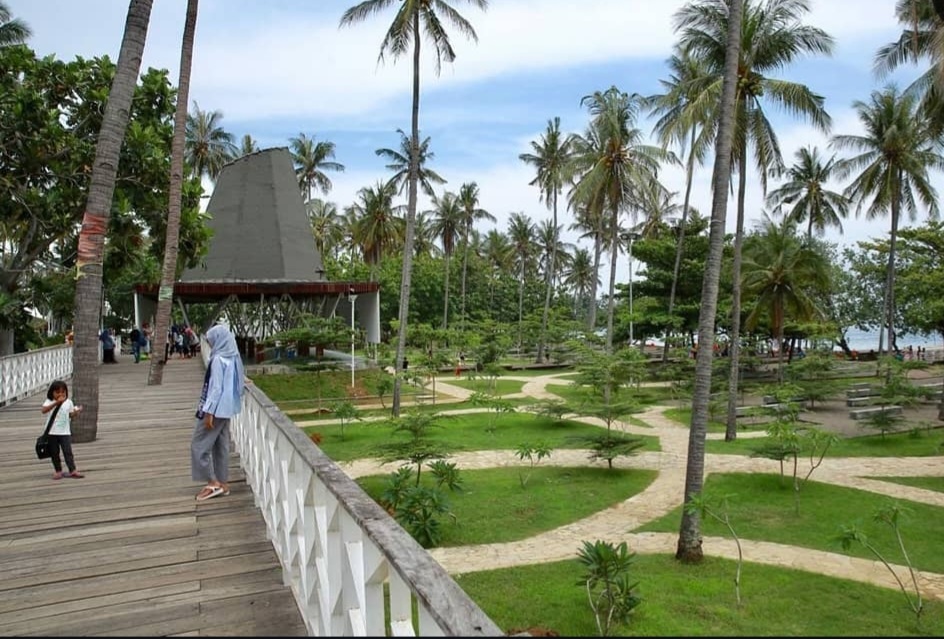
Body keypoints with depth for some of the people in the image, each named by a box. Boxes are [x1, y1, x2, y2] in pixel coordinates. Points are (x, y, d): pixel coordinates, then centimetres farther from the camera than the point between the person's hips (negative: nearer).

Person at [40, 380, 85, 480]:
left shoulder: (68, 402, 4)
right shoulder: (49, 402, -4)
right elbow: (43, 410, -24)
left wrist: (76, 412, -11)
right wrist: (56, 403, -33)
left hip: (65, 432, 0)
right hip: (52, 433, 0)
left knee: (68, 451, -5)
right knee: (54, 453, 8)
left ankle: (73, 470, -5)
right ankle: (58, 471, 19)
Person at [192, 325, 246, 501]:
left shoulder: (218, 360, -19)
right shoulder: (233, 357, 7)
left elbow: (215, 388, -20)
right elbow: (234, 381, 14)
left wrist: (209, 412, -19)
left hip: (216, 408, -9)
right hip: (226, 408, 9)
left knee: (199, 444, 1)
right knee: (221, 445, 13)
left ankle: (213, 482, 4)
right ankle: (222, 483, 19)